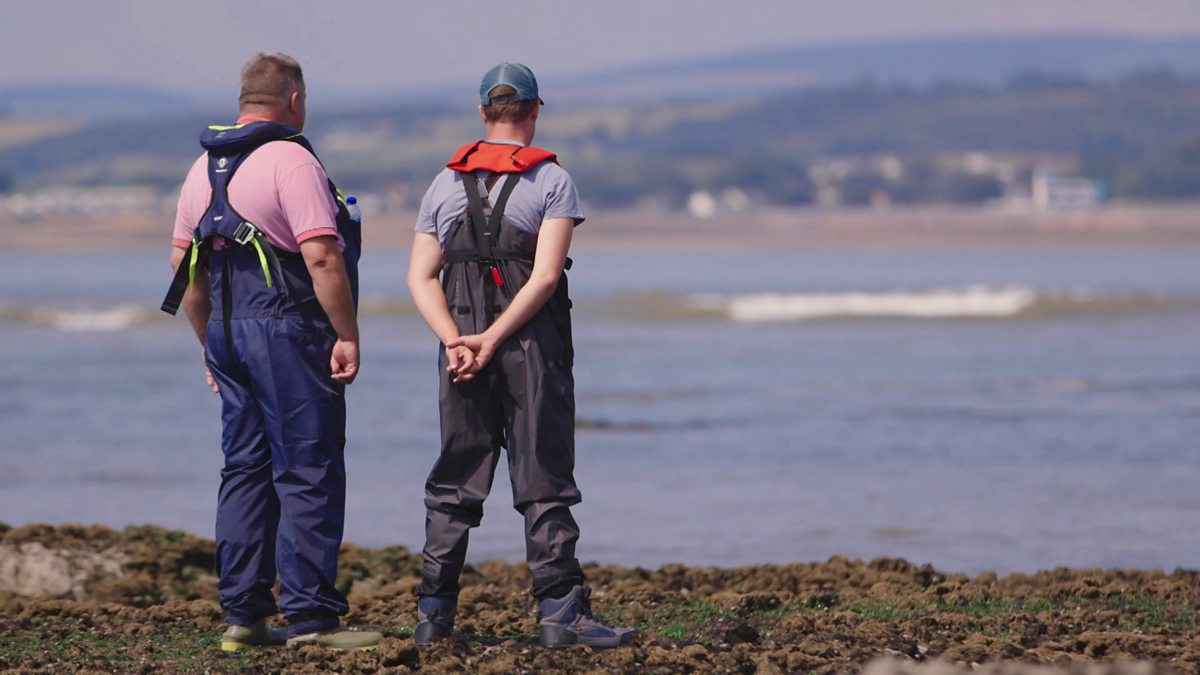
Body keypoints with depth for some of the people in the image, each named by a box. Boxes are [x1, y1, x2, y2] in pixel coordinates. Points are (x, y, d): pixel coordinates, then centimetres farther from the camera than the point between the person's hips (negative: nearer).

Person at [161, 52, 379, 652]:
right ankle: (310, 617, -7)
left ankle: (243, 614, 13)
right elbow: (321, 257, -19)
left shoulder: (204, 168, 14)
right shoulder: (290, 160, -12)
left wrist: (210, 339, 23)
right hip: (288, 331, -8)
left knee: (244, 469, 12)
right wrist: (347, 335, -14)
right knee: (308, 474, -5)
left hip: (229, 333, 8)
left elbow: (183, 262, 17)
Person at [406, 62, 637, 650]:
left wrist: (458, 342, -9)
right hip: (533, 350, -4)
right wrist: (492, 341, -15)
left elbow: (421, 277, 2)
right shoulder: (553, 181, -2)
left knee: (453, 485, 9)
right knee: (544, 484, -2)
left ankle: (433, 613, 9)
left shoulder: (446, 184, 11)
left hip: (460, 351, 4)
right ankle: (561, 612, -5)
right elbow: (546, 276, -14)